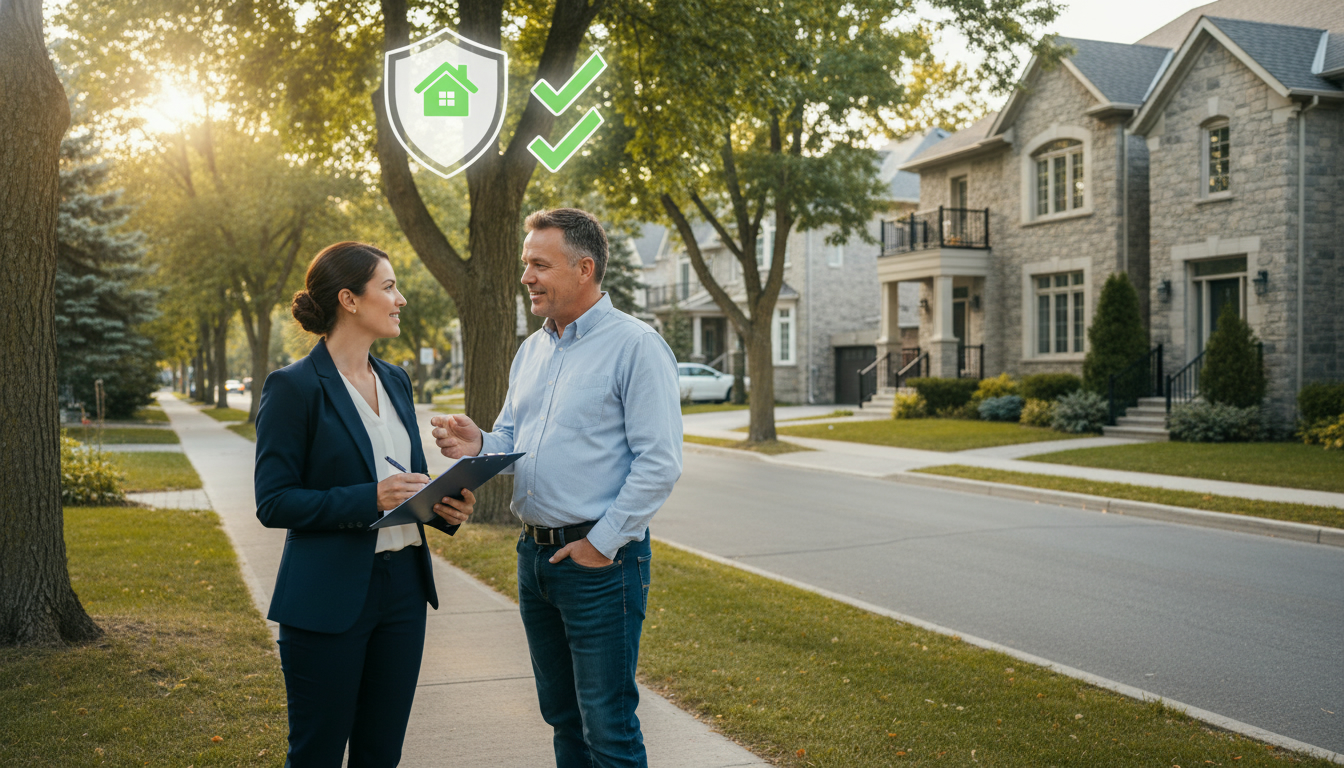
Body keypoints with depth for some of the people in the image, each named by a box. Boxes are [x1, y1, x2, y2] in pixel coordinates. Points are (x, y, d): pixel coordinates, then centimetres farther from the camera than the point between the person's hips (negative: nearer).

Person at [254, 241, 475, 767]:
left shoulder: (396, 381, 11)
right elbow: (273, 502, -13)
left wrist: (444, 504, -2)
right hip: (329, 598, -6)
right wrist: (371, 499, -24)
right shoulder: (294, 388, -10)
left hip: (403, 586, 7)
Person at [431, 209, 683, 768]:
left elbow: (659, 462, -16)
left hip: (598, 559, -8)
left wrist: (602, 542, -17)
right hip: (535, 553, 8)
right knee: (562, 716, 18)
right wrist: (477, 445, -4)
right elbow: (511, 440, 19)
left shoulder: (635, 345, -11)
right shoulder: (532, 351, 14)